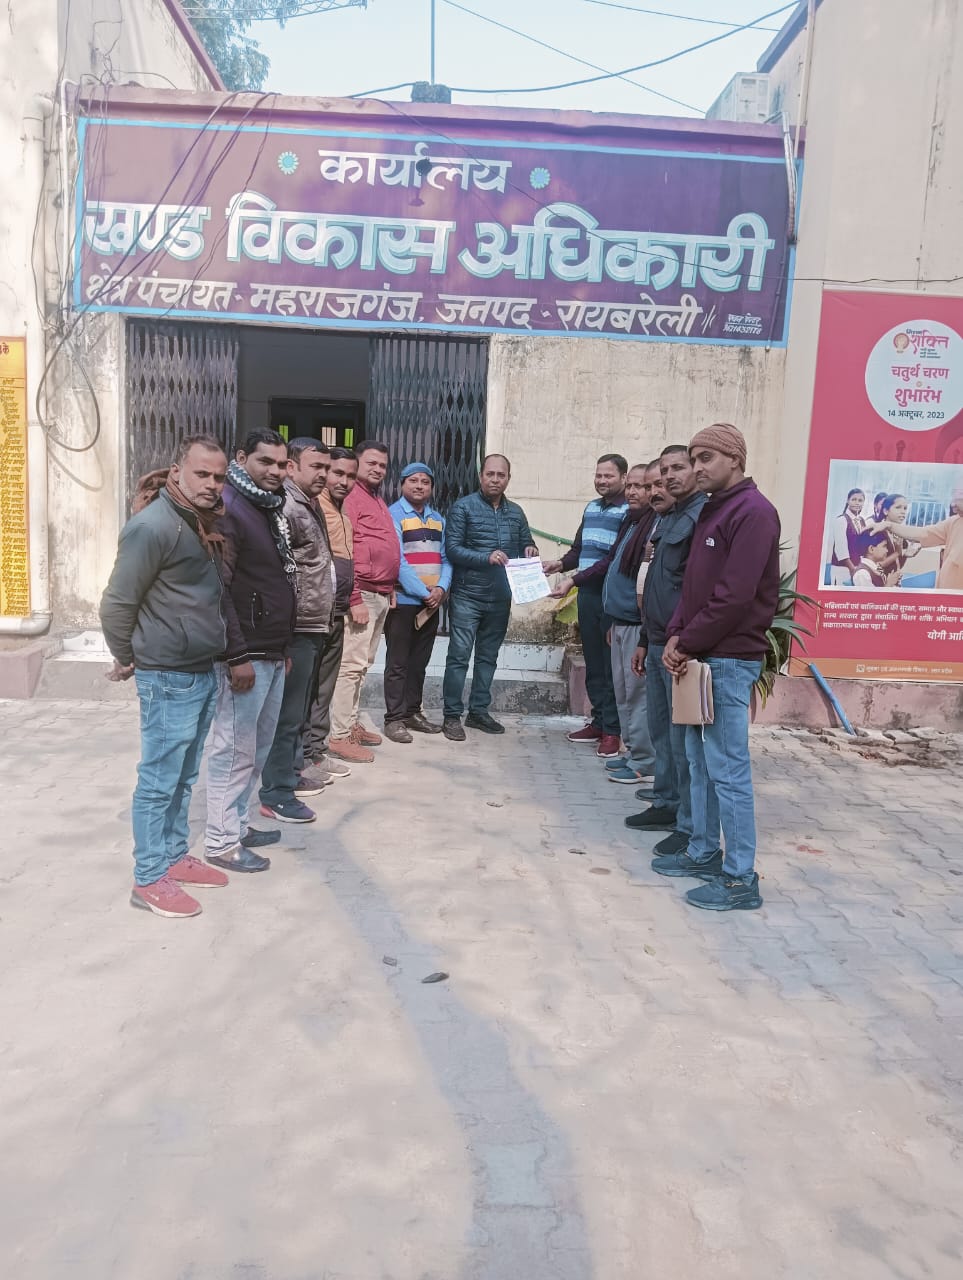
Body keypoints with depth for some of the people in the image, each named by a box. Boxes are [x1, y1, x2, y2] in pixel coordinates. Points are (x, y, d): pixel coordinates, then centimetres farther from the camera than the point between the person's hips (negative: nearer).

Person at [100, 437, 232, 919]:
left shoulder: (206, 523, 9)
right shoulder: (153, 526, -19)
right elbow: (116, 604, -16)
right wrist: (127, 659, -3)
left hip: (203, 671, 9)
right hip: (168, 678, -9)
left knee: (184, 777, 18)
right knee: (159, 782, 2)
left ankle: (175, 857, 32)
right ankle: (149, 880, 14)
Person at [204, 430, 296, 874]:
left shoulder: (272, 509, 15)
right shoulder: (228, 509, -14)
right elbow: (218, 589, -20)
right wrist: (238, 656, -21)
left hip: (273, 654, 9)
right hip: (245, 655, -9)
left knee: (258, 748, 16)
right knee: (234, 750, 0)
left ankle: (237, 822, 29)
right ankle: (221, 842, 11)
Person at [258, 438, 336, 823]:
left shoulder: (312, 506, 16)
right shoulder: (286, 508, -15)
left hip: (313, 627, 10)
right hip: (296, 629, -10)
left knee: (298, 710, 19)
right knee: (287, 713, -3)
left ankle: (290, 772, 32)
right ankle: (276, 794, 5)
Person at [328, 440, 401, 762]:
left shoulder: (378, 500, 19)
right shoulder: (351, 497, -10)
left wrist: (390, 589, 18)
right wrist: (355, 600, -22)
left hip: (381, 595, 9)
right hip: (362, 595, -9)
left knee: (363, 664, 14)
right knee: (352, 665, -8)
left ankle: (352, 723, 23)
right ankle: (339, 736, -3)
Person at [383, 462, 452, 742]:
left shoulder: (438, 519, 14)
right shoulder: (392, 515, -6)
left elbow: (445, 558, 10)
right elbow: (398, 561, -14)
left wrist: (441, 588, -8)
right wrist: (423, 592, -17)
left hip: (432, 602, 6)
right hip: (403, 600, -6)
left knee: (419, 662, 13)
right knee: (398, 663, 0)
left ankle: (413, 712, 23)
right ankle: (394, 718, 6)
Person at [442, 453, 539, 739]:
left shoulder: (516, 512, 11)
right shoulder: (463, 507, -4)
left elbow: (527, 544, 19)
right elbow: (452, 548, -11)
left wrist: (530, 552, -6)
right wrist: (486, 558, -24)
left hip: (500, 598, 5)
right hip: (467, 596, -5)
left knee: (488, 657, 12)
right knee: (459, 656, -5)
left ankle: (478, 711, 23)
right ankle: (452, 716, 3)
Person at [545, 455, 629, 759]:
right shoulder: (591, 508, 15)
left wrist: (574, 579, -20)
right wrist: (562, 563, 0)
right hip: (587, 594, 7)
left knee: (610, 664, -1)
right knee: (592, 661, 12)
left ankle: (612, 730, 6)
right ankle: (598, 721, 23)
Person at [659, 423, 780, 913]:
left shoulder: (753, 512, -13)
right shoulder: (713, 509, 17)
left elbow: (735, 595, -21)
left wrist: (688, 644, -13)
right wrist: (675, 636, 2)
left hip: (729, 659, -9)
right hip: (701, 656, 10)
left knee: (728, 770, -5)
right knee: (700, 763, 16)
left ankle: (741, 879, 5)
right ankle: (704, 853, 28)